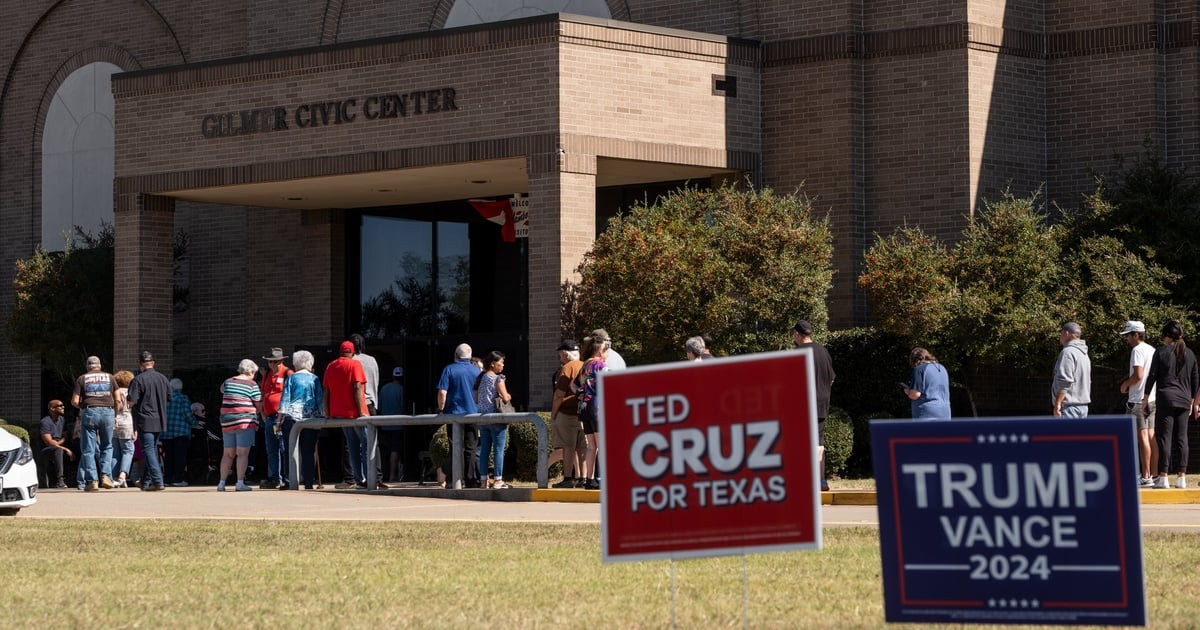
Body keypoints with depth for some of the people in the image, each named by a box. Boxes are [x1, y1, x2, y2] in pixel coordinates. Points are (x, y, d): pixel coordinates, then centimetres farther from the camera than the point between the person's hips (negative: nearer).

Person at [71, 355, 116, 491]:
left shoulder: (82, 378, 8)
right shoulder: (109, 377, 13)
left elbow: (74, 401, 1)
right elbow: (117, 400, 7)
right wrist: (115, 415, 19)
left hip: (89, 413, -1)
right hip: (107, 412, 1)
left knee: (88, 450, 3)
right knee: (107, 446, 15)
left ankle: (92, 481, -4)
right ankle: (105, 475, -1)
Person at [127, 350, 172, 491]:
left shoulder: (138, 379, -12)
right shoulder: (162, 378, 6)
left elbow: (132, 401, -16)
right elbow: (170, 398, 14)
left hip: (145, 421, -6)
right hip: (159, 421, 6)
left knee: (149, 451, -8)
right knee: (153, 450, 15)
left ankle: (158, 481, -19)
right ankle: (146, 482, 22)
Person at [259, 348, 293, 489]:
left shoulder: (287, 374, -5)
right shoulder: (267, 375, 18)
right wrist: (262, 413, 18)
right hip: (269, 418, 8)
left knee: (285, 449, -8)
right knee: (271, 451, 10)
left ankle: (287, 480, -7)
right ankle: (274, 478, 16)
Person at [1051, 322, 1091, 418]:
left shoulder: (1068, 352, -12)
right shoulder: (1084, 354, 20)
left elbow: (1064, 381, -20)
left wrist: (1058, 403, -18)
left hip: (1070, 406, -10)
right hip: (1083, 405, 10)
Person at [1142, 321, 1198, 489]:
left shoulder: (1161, 351, -4)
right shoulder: (1189, 353, 10)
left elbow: (1152, 376, -5)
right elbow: (1195, 379, 14)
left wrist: (1146, 398, 2)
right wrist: (1193, 401, 23)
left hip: (1166, 399, -4)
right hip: (1184, 400, 4)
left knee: (1164, 437, -3)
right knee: (1181, 438, 6)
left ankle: (1163, 477, -8)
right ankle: (1181, 477, 5)